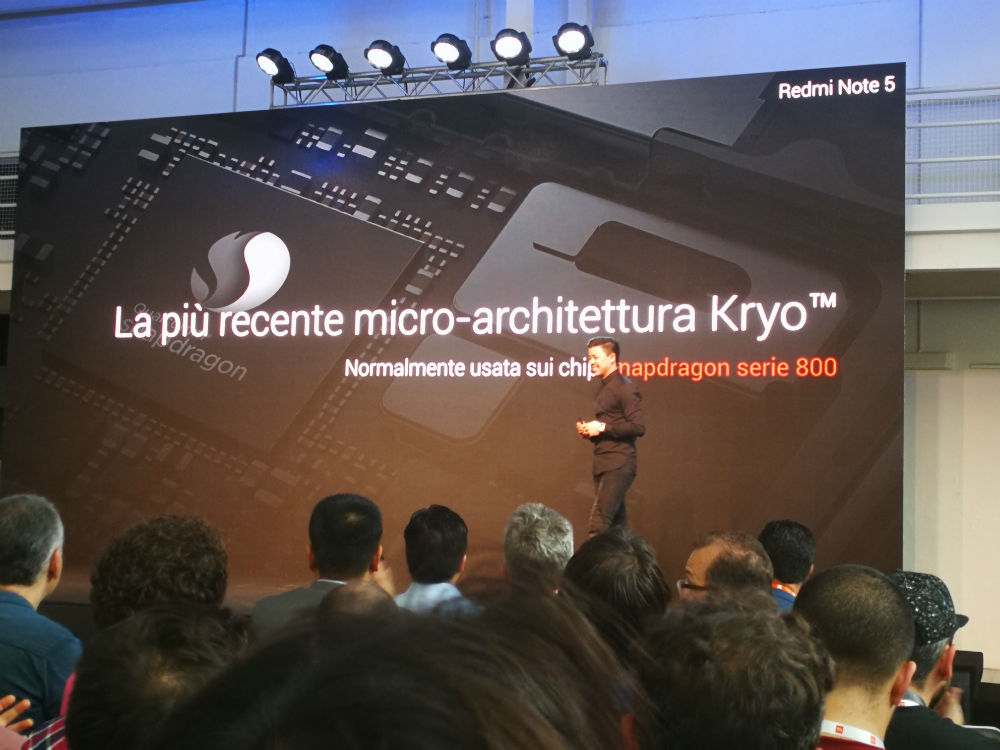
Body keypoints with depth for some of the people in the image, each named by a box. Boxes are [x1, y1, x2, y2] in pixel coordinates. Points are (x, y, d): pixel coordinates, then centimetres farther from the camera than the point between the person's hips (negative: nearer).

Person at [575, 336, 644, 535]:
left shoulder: (624, 388, -10)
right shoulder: (603, 388, 19)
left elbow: (638, 427, -18)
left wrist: (602, 428, -15)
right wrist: (589, 430, 8)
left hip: (618, 464, -10)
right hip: (604, 465, 10)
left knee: (598, 524, -16)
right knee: (615, 524, 10)